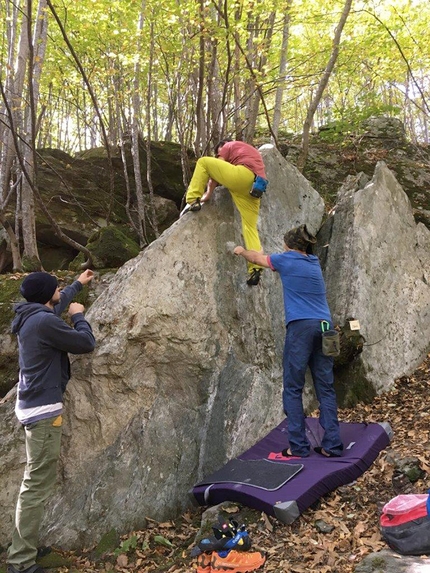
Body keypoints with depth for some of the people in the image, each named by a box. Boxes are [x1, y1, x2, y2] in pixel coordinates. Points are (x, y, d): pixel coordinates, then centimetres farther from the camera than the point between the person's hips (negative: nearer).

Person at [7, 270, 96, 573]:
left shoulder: (33, 316, 10)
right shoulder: (44, 322, -20)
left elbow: (57, 305, 33)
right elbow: (87, 343, -14)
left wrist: (78, 285, 45)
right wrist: (79, 316, 3)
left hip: (35, 406, 11)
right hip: (44, 410, -11)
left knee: (36, 481, 19)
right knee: (38, 486, -5)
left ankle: (25, 547, 30)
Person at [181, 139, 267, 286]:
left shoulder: (228, 146, 20)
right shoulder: (250, 151, 42)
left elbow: (216, 168, 12)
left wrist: (208, 195, 13)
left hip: (243, 175, -7)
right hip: (254, 187, 7)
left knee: (203, 162, 5)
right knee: (250, 227, 5)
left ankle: (193, 200, -7)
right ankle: (255, 267, -8)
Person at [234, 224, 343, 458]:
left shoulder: (286, 259, 4)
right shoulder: (314, 263, 21)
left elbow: (258, 258, 23)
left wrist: (241, 251, 44)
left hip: (301, 325, -6)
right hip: (324, 326, 6)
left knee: (293, 388, 0)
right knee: (325, 388, 7)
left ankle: (298, 446, 0)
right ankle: (332, 445, 7)